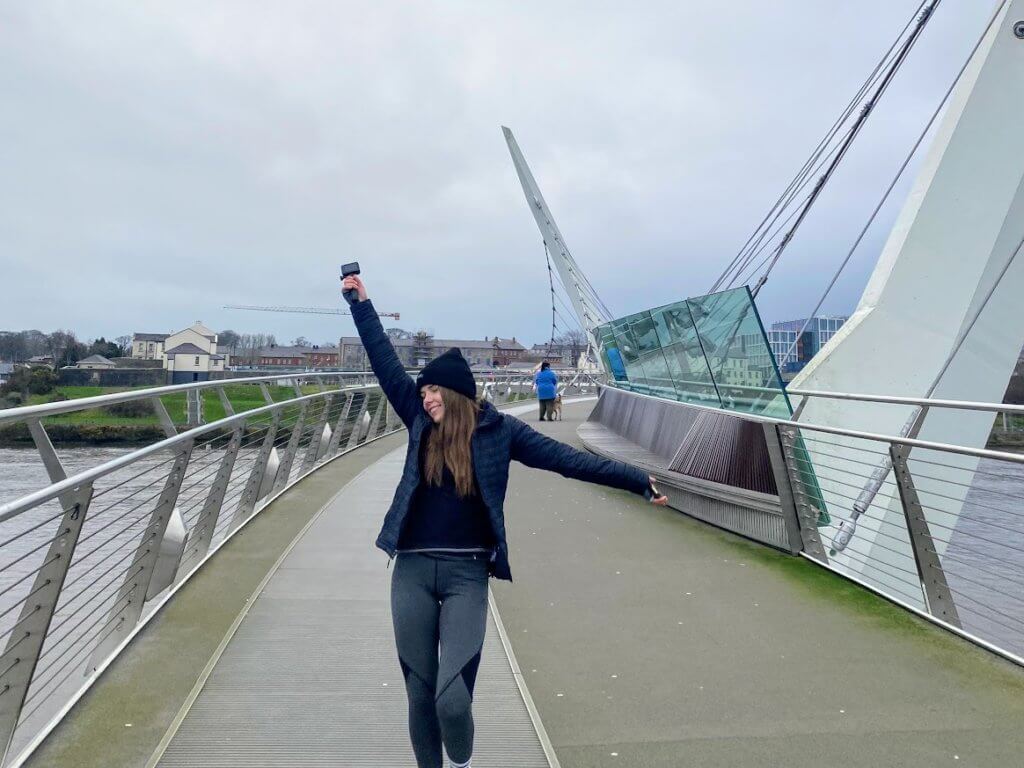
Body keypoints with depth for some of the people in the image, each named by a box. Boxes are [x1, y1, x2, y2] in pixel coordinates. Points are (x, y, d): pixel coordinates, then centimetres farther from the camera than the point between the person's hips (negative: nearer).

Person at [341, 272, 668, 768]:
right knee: (419, 695, 9)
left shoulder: (497, 430, -1)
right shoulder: (422, 423, 6)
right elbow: (386, 365, 8)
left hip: (466, 574, -3)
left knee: (452, 697, -10)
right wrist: (360, 302, 9)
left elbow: (566, 459, -3)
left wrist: (636, 481, -6)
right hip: (413, 570, 3)